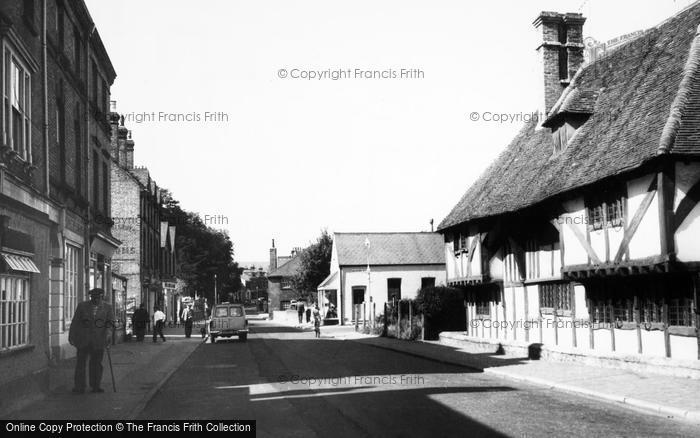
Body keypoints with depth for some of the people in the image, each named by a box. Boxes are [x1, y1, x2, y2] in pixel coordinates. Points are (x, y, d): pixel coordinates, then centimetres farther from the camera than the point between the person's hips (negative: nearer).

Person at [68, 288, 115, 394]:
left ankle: (95, 386, 13)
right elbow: (75, 322, 5)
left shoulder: (107, 308, 5)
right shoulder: (82, 306, 4)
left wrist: (109, 331, -20)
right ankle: (79, 387, 3)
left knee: (96, 363, 4)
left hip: (98, 340, 0)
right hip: (83, 340, 0)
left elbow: (110, 322, -2)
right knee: (81, 363, -2)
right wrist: (71, 336, 1)